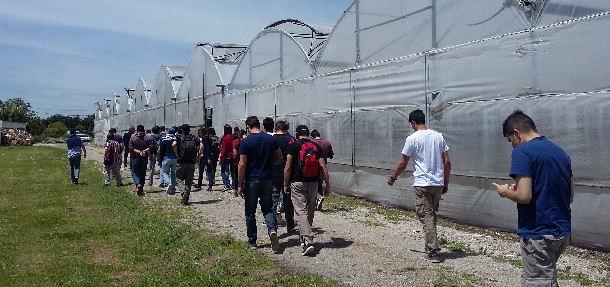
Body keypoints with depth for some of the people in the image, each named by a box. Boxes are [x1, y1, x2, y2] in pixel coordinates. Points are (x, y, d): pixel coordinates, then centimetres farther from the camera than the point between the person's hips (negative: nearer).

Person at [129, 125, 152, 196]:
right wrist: (144, 151, -10)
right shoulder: (147, 138, 2)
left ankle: (138, 184, -19)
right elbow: (150, 147, -7)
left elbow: (131, 148, -12)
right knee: (142, 174, 11)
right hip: (144, 159, 2)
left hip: (135, 158, -2)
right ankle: (141, 190, 14)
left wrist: (138, 152, -12)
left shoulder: (133, 137, -3)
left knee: (134, 173, 7)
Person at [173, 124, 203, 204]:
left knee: (180, 178, 8)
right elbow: (201, 146, -4)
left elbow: (174, 145, -15)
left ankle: (183, 192, -15)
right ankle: (187, 196, 6)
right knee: (189, 180, 8)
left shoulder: (179, 137, 3)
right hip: (192, 162, 2)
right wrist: (198, 157, 0)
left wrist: (177, 155, -6)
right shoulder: (194, 137, 9)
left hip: (182, 161, -2)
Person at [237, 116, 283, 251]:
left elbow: (242, 165, -12)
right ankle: (272, 230, -13)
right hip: (267, 179, 3)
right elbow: (279, 158, 7)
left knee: (250, 212, 9)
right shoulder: (271, 139, 1)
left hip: (251, 180, -3)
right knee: (267, 208, 13)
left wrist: (240, 185, -6)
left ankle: (252, 241, 16)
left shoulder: (245, 141, -10)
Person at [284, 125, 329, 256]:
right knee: (310, 211, 17)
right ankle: (303, 235, 34)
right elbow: (323, 167, 2)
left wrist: (286, 185, 1)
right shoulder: (317, 147, 6)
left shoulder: (293, 146, -4)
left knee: (301, 211, -7)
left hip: (297, 183, -4)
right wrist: (327, 185, 6)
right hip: (313, 183, 4)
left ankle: (308, 241, -21)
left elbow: (288, 168, -7)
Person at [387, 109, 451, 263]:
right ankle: (430, 247, 26)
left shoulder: (412, 138, -8)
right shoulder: (438, 136, 7)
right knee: (432, 216, 17)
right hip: (438, 184, 6)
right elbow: (447, 162, 7)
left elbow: (403, 164, -3)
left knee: (426, 217, -3)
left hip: (422, 184, -6)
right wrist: (446, 183, 16)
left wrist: (392, 178, 13)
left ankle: (434, 252, -6)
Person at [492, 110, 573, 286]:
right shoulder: (560, 152, 11)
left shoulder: (522, 152, -14)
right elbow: (570, 196, 16)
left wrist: (506, 192, -1)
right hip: (563, 232, 8)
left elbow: (524, 196, -22)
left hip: (538, 234, -8)